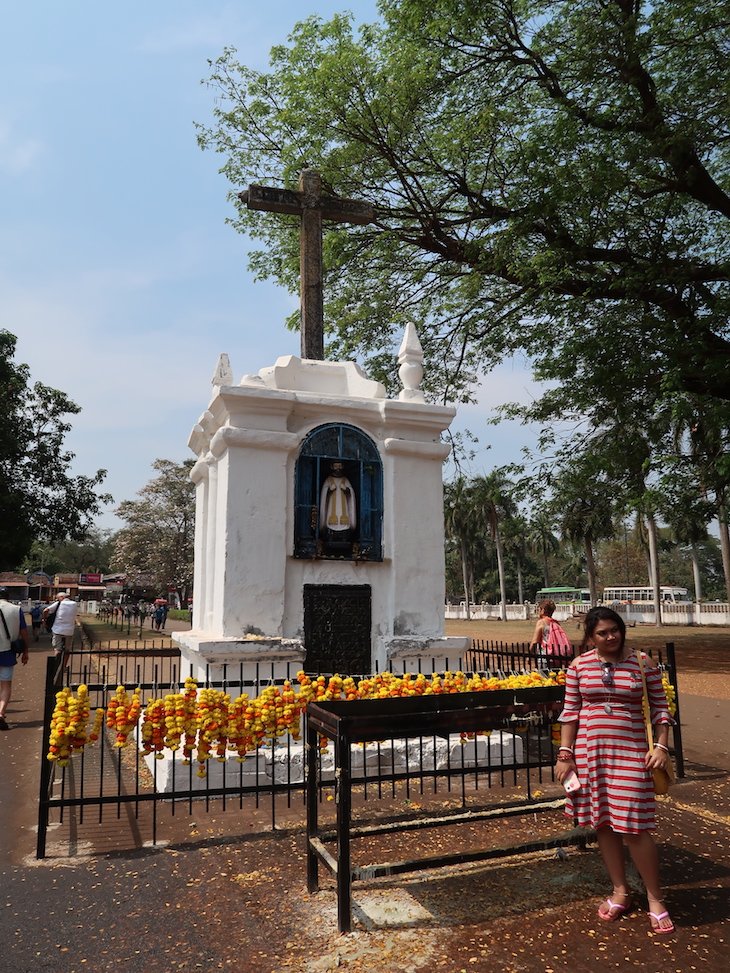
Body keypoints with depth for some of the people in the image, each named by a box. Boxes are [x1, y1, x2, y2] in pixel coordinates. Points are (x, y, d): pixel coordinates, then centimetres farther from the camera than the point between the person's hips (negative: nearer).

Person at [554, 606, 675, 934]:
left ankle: (655, 899, 17)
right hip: (590, 753, 3)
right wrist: (565, 753, 2)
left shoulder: (642, 663, -3)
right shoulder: (579, 666, 0)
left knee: (635, 826, -3)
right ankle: (620, 891, 29)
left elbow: (660, 707, 2)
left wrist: (661, 746, -8)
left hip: (631, 753, -2)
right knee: (603, 824, 12)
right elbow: (570, 712, 4)